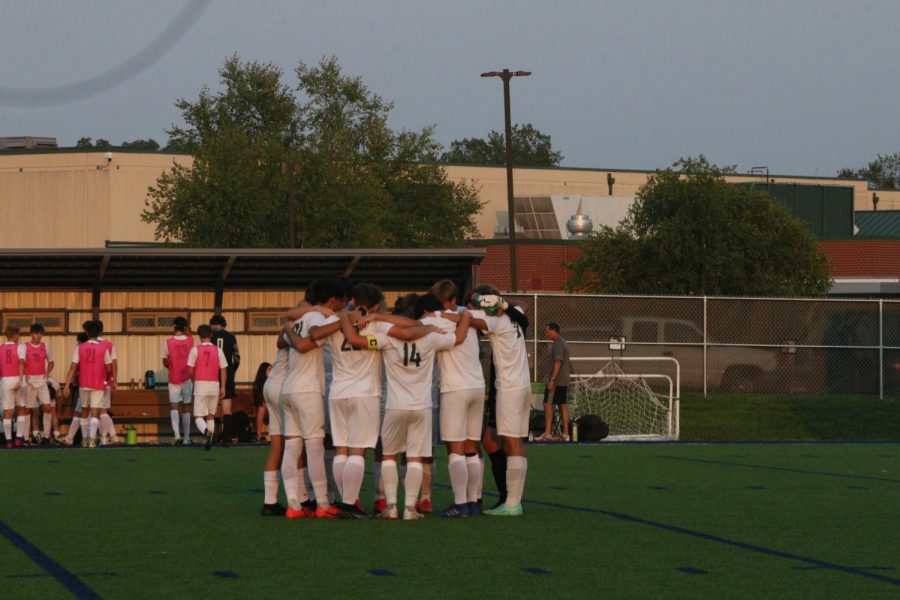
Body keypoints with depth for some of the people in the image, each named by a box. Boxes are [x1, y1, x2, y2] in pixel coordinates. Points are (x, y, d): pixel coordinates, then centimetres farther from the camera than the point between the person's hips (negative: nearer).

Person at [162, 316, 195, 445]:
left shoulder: (168, 343, -8)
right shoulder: (190, 340, -5)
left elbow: (165, 363, 1)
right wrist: (186, 331, 16)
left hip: (173, 379, -2)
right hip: (187, 378, 2)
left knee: (174, 407, -2)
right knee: (186, 408, 11)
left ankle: (177, 434, -23)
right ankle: (186, 438, 15)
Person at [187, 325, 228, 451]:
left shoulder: (195, 350, -4)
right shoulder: (218, 350, 3)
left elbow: (190, 370, -5)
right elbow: (223, 369, 0)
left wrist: (194, 381, 14)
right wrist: (223, 387, 4)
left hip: (200, 384, -3)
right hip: (214, 385, 3)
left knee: (198, 416, -2)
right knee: (211, 415, 16)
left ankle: (206, 431, -31)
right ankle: (209, 441, 12)